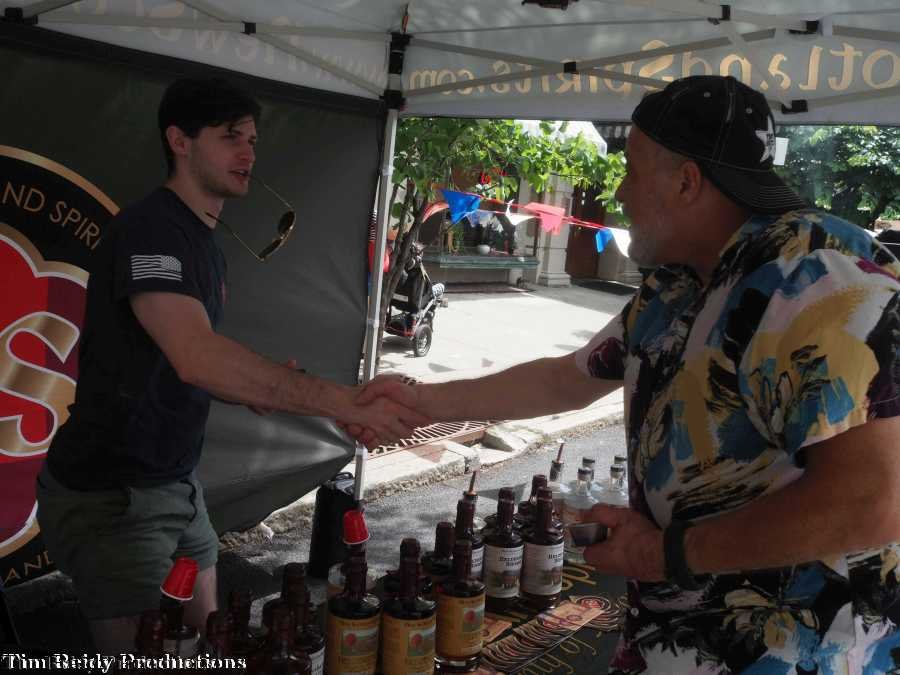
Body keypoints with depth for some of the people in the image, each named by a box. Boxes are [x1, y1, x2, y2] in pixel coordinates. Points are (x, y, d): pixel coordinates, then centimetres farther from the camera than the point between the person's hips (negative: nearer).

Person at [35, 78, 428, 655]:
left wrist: (262, 388, -4)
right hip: (108, 496, -9)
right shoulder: (149, 228, -21)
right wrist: (344, 402, -38)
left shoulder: (204, 241, 10)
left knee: (206, 637, 16)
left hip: (176, 482, 9)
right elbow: (197, 356, -37)